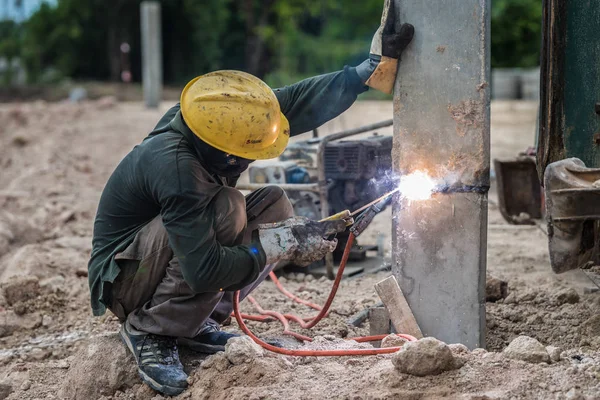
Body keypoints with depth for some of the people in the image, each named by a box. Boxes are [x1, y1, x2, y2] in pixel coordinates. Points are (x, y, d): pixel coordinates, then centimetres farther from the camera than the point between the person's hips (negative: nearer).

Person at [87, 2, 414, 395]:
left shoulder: (210, 118, -14)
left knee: (276, 206, -4)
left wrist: (373, 69, -18)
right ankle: (151, 331, -16)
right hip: (123, 276, -9)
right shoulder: (176, 168, -36)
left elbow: (298, 103, -10)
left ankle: (194, 322, 3)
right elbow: (204, 272, -36)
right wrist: (281, 244, -29)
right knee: (225, 208, -32)